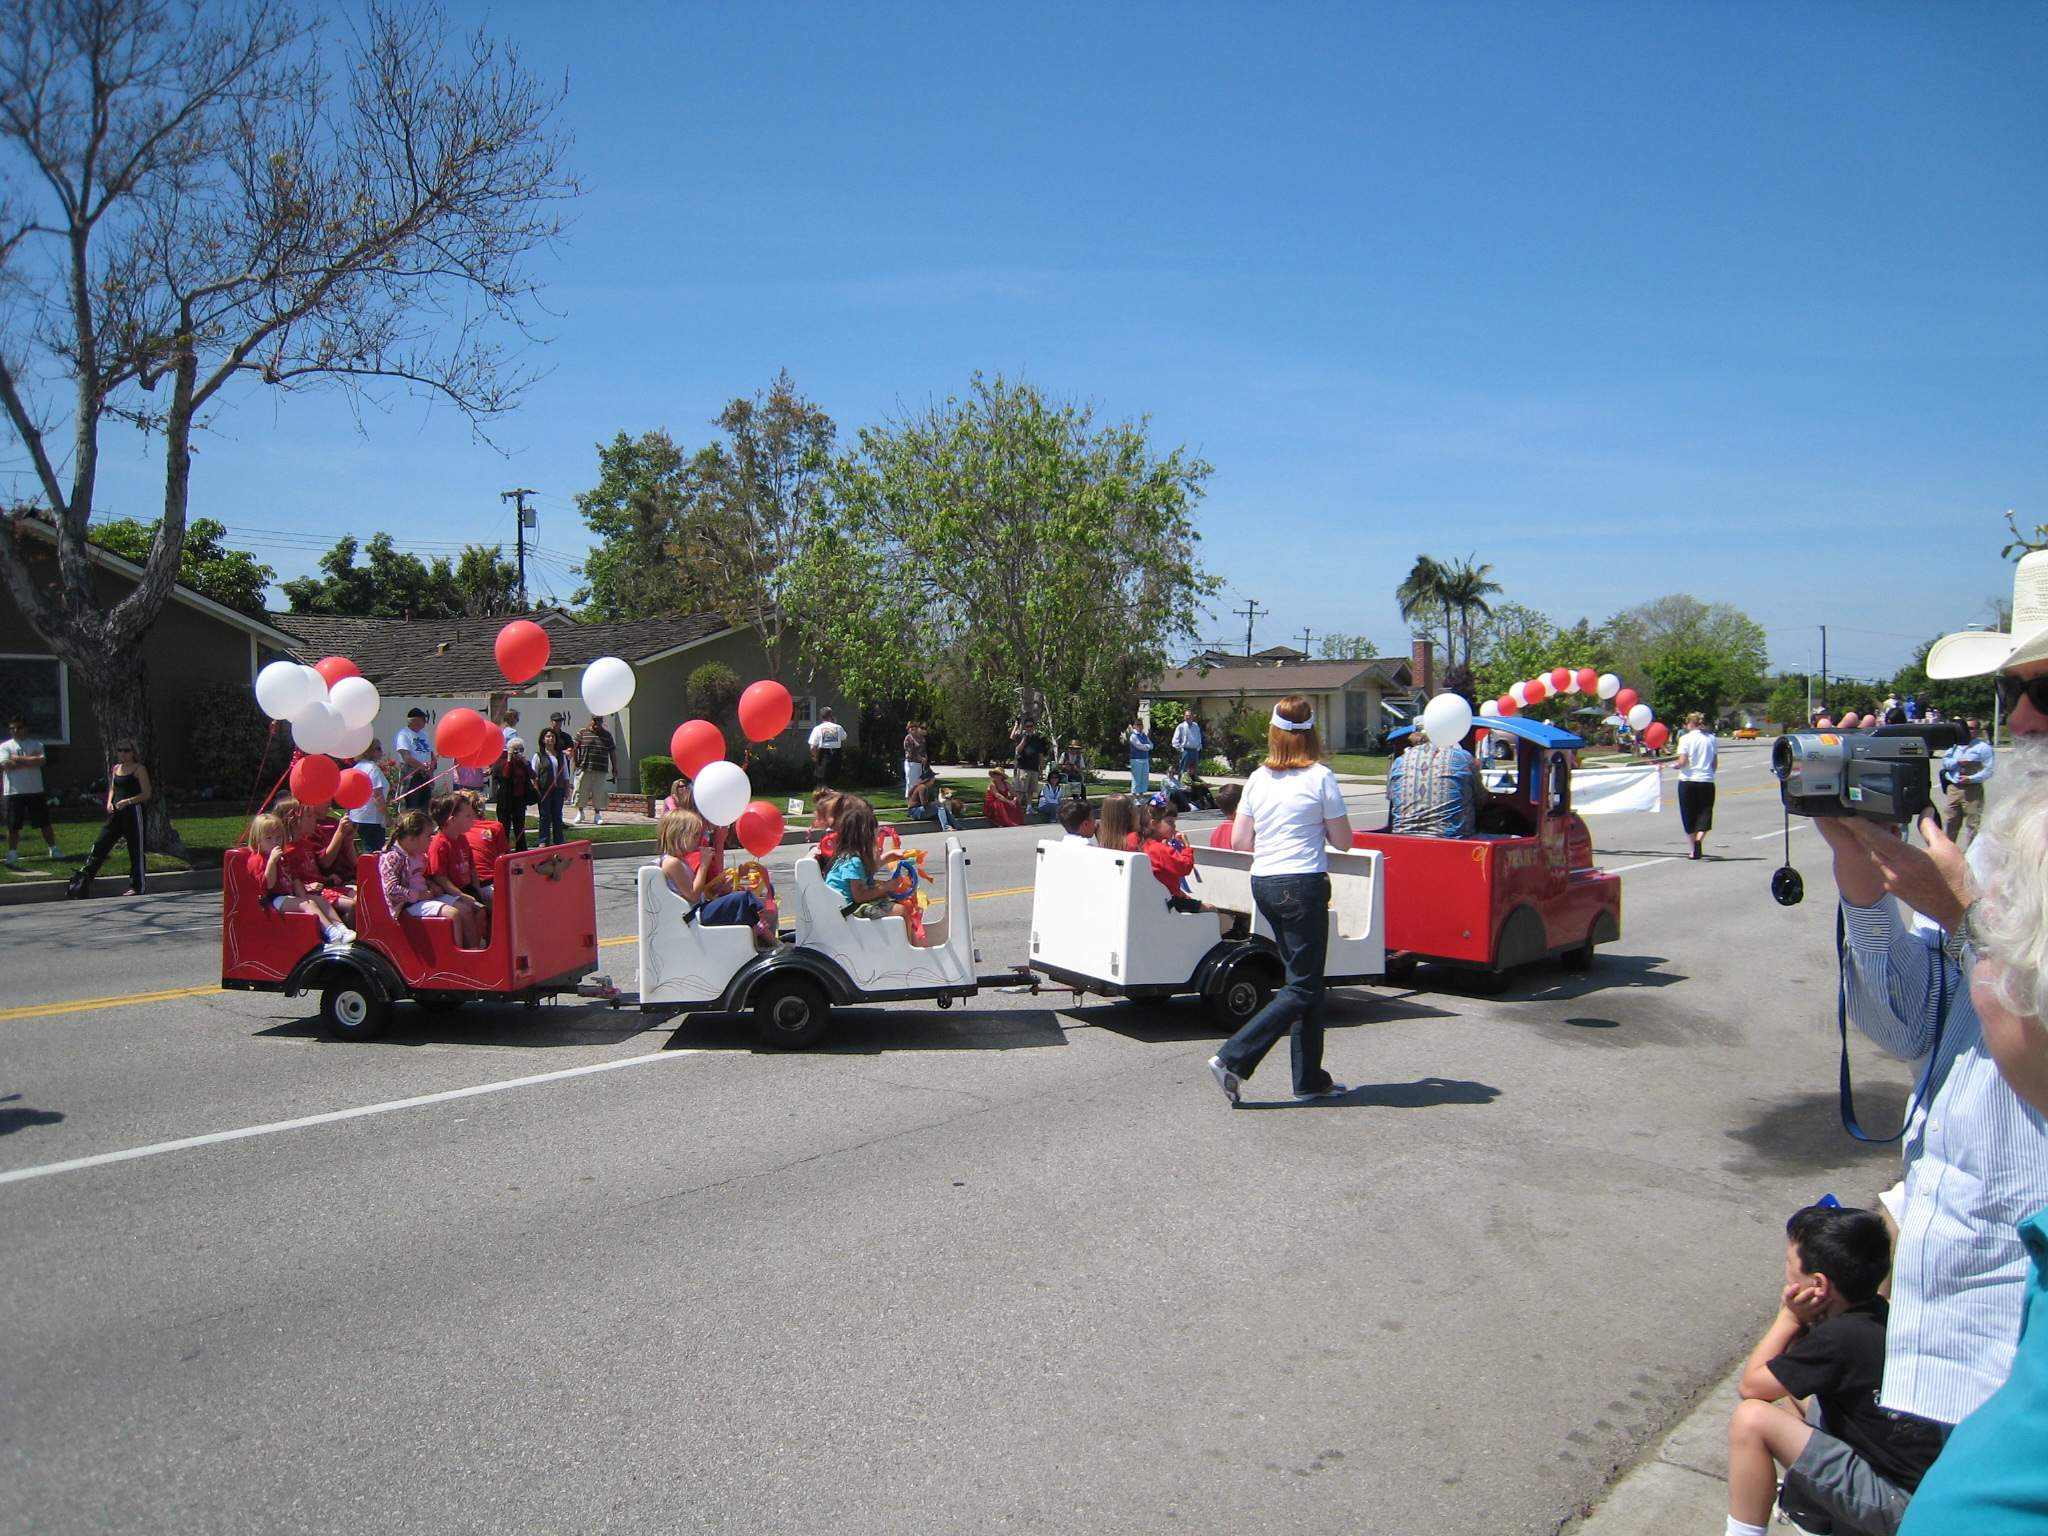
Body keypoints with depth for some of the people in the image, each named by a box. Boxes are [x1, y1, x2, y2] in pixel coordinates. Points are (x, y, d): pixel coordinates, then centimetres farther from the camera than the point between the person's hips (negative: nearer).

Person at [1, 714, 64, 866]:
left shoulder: (36, 744, 6)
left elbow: (41, 761, -12)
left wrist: (18, 758, -10)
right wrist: (30, 760, -10)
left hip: (36, 791, 1)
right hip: (14, 792, -1)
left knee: (45, 822, 8)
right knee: (13, 825, 0)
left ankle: (53, 849, 18)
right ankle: (12, 855, 8)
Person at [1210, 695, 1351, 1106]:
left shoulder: (1259, 779, 5)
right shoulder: (1320, 778, -9)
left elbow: (1239, 841, 6)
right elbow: (1343, 840, -5)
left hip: (1263, 884, 7)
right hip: (1303, 884, -6)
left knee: (1304, 980, 15)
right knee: (1302, 988, 1)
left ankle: (1311, 1078, 20)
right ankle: (1233, 1059, -8)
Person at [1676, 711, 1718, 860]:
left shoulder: (1685, 738, -7)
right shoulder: (1711, 738, 5)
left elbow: (1682, 762, -14)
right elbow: (1714, 763, 8)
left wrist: (1677, 766, 6)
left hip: (1688, 781, -2)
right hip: (1707, 781, 2)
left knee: (1689, 816, 10)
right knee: (1704, 816, 5)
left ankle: (1694, 849, 14)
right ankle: (1699, 840, -22)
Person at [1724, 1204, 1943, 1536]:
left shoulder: (1839, 1337, -26)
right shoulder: (1875, 1313, 0)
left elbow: (1750, 1386, -13)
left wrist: (1789, 1317, -9)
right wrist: (1799, 1321, -8)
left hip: (1898, 1505, -10)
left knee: (1752, 1418, -19)